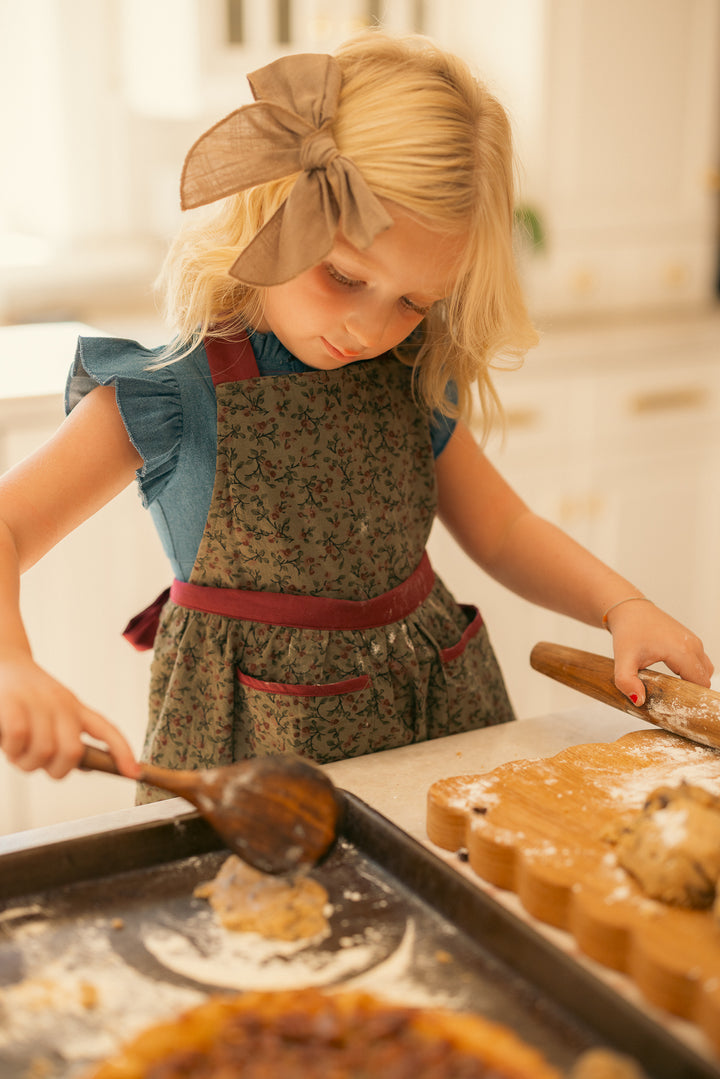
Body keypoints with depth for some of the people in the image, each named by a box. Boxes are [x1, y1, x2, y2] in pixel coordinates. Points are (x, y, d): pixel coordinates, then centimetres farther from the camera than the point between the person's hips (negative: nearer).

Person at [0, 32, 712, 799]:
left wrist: (620, 606, -4)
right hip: (254, 739, -4)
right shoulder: (172, 394, -15)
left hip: (437, 716, 5)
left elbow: (501, 528, 12)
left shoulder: (414, 376, 1)